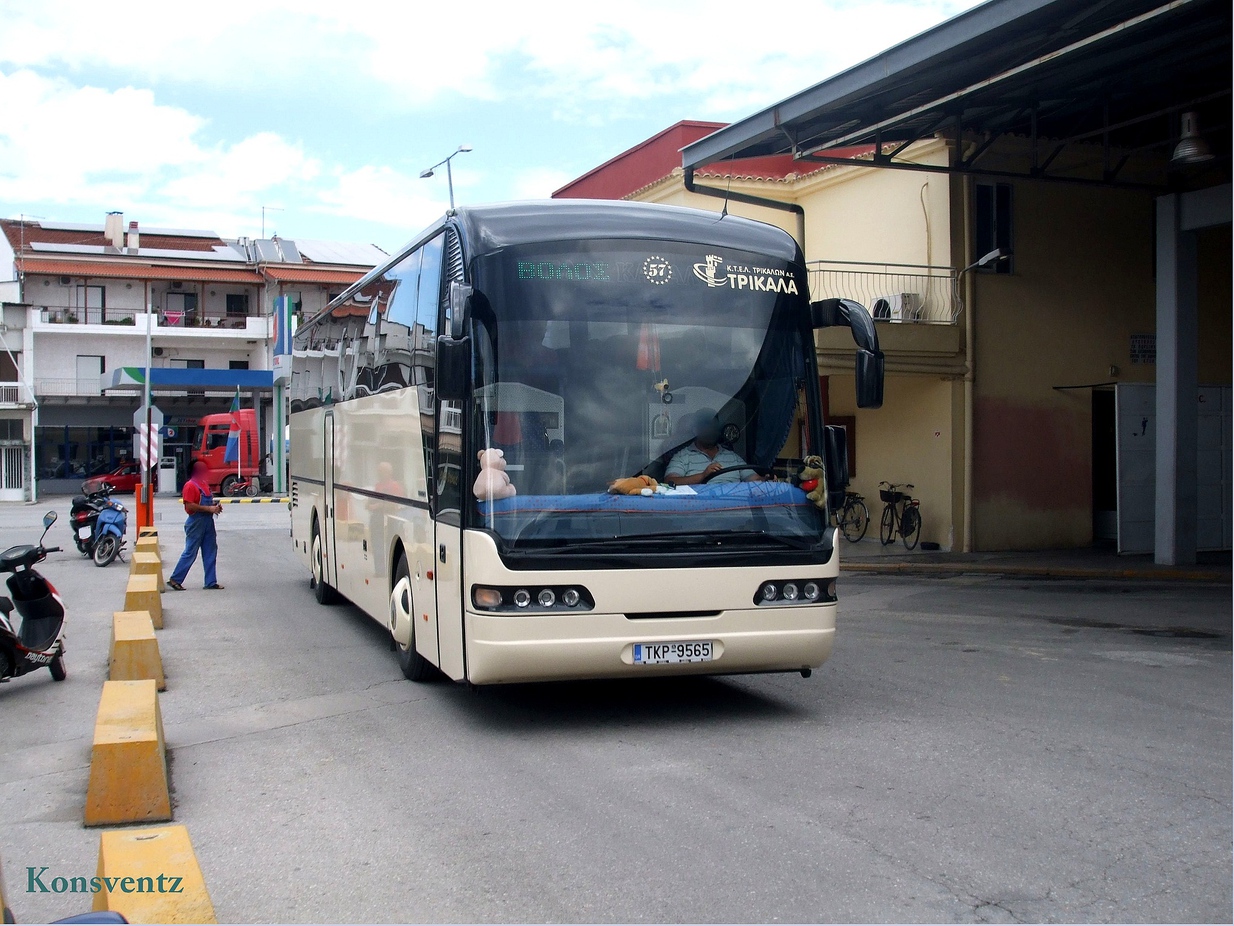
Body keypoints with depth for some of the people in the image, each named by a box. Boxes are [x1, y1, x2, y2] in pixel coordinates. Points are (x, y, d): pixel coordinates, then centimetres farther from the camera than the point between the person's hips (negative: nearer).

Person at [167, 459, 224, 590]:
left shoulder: (204, 484, 15)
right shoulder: (190, 485, -12)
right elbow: (189, 506, -20)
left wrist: (215, 506, 6)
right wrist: (209, 508, -21)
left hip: (208, 522, 9)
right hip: (196, 523, -9)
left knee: (210, 552, 8)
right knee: (190, 553, -4)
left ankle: (211, 582, 13)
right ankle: (175, 580, 6)